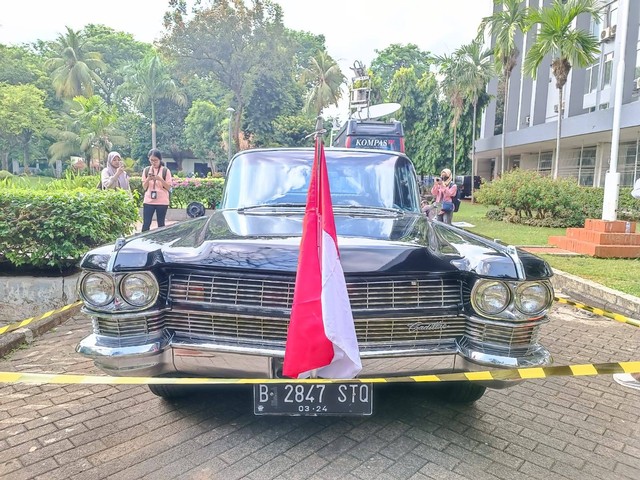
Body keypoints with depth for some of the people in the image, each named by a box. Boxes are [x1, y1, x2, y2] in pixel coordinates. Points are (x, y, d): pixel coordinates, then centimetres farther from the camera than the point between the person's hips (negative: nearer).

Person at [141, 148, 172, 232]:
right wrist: (148, 179, -12)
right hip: (148, 201, 2)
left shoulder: (165, 171, -1)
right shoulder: (146, 170, 7)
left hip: (162, 202, -2)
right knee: (146, 224, -1)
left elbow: (168, 187, -3)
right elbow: (144, 187, 6)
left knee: (161, 224, 5)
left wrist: (160, 179, -17)